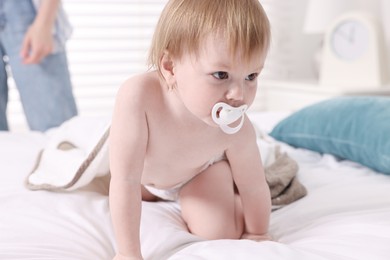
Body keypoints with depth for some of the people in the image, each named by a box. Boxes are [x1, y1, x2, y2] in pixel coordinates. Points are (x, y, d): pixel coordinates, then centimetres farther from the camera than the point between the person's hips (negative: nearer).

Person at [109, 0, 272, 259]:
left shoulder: (236, 129, -40)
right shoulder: (138, 96, -49)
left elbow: (254, 188, -21)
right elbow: (126, 181, -43)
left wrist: (257, 234, -5)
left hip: (202, 171, -1)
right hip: (145, 173, 1)